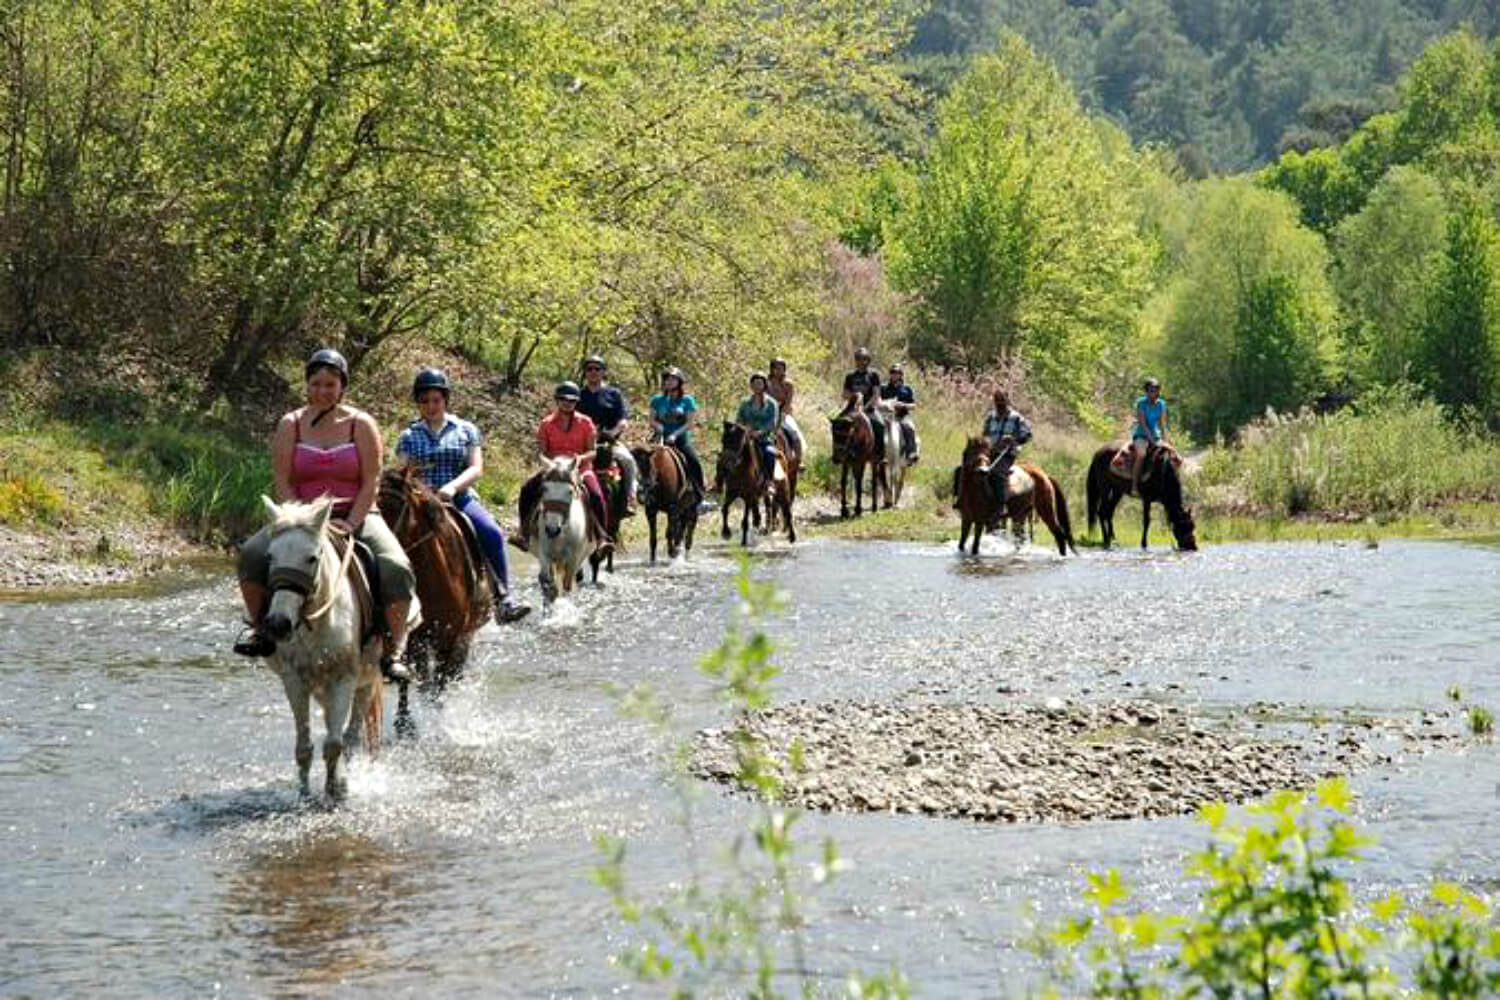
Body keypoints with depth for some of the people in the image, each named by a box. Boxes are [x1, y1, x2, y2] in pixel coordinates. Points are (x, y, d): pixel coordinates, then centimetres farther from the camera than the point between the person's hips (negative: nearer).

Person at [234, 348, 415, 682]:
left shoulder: (361, 425, 2)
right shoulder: (290, 426, 5)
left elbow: (370, 482, -3)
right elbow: (282, 482, -1)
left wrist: (351, 523, -16)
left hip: (356, 516, -1)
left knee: (395, 568, -29)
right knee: (252, 554, -26)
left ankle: (395, 650, -19)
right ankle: (260, 627, -7)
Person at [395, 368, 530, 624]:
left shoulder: (465, 430, 11)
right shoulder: (409, 437, 13)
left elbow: (476, 469, 1)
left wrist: (453, 487, -17)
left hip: (460, 499, 0)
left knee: (492, 534, -26)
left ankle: (505, 600, -24)